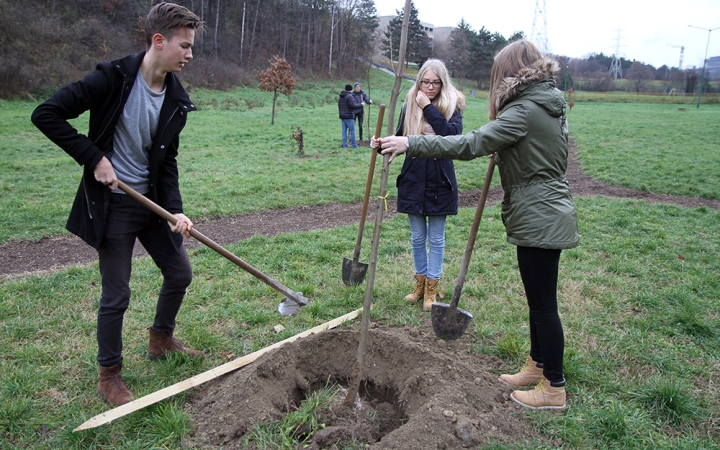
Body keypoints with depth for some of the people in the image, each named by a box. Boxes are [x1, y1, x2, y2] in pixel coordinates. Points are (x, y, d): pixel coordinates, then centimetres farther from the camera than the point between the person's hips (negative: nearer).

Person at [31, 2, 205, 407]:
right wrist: (94, 158, -18)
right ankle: (110, 375, 22)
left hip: (152, 202, 6)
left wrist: (175, 209, -9)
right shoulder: (113, 78, -17)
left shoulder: (177, 99, 1)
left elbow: (167, 160, 4)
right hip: (112, 204, -6)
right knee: (117, 294, 1)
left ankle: (161, 340, 39)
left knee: (180, 274, 14)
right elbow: (47, 115, -16)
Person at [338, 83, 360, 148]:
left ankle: (344, 145, 8)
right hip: (349, 116, -8)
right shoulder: (349, 96, -13)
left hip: (342, 116, 8)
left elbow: (339, 106, 19)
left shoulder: (340, 97, 13)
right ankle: (354, 145, 0)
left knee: (344, 131, 8)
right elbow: (353, 105, -21)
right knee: (352, 131, -2)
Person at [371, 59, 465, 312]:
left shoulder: (452, 106, -5)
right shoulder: (410, 106, 3)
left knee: (436, 239, 8)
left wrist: (429, 108, -22)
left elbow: (453, 135, -23)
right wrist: (381, 145, -14)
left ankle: (431, 289, 20)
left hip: (439, 183, -3)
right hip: (413, 181, 3)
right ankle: (420, 284, 29)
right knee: (417, 238, 14)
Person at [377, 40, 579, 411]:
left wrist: (411, 144, -29)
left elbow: (470, 144, -29)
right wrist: (500, 150, 10)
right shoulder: (550, 106, 11)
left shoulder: (524, 112, -19)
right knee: (538, 299, 21)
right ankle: (538, 365, 38)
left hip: (539, 222, -10)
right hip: (547, 217, 10)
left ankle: (554, 388, 16)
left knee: (543, 304, 1)